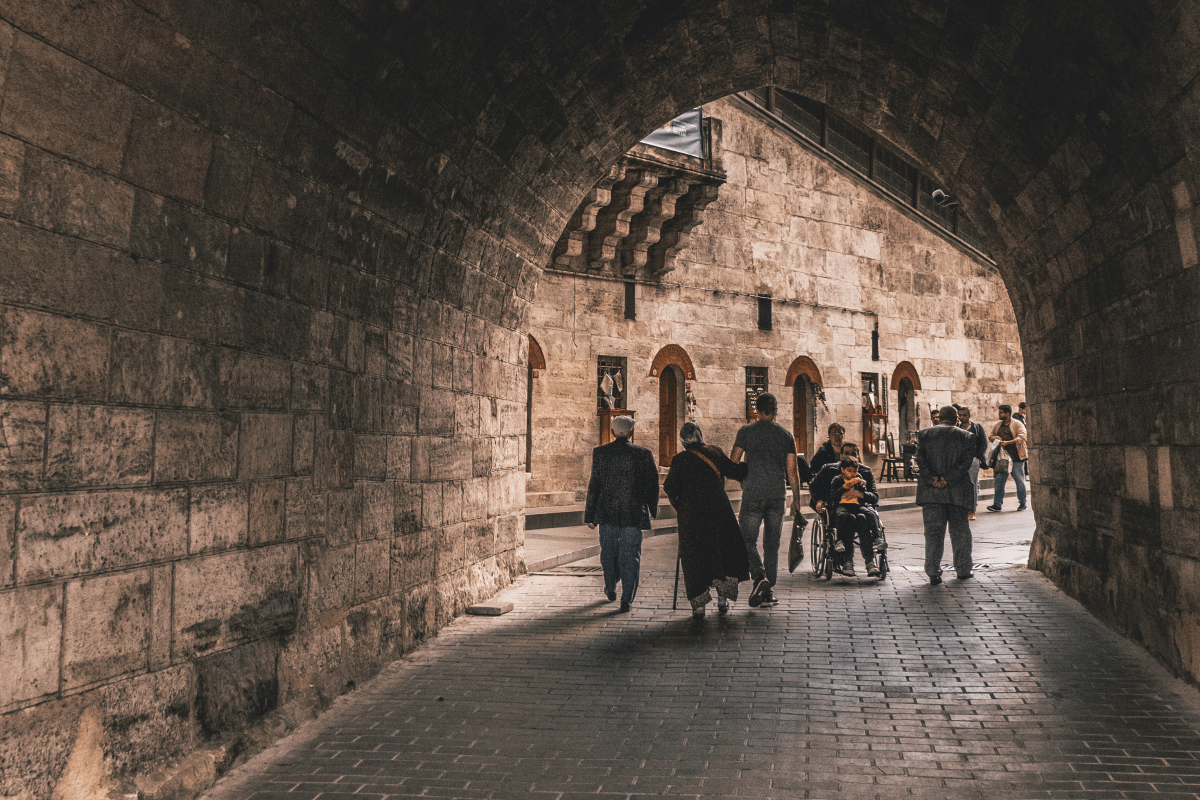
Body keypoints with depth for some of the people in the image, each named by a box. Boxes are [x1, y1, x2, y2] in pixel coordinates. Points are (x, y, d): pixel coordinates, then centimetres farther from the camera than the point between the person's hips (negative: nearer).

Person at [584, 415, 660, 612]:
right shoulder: (643, 454, -5)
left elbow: (594, 485, -3)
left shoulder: (600, 453, -4)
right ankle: (627, 599, 1)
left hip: (606, 513, 2)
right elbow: (652, 484, 1)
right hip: (633, 513, -1)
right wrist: (653, 509, 17)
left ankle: (610, 589, 37)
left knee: (609, 553, 20)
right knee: (630, 557, 4)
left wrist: (590, 515, 2)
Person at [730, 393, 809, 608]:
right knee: (772, 544, 10)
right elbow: (793, 471, 6)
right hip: (778, 495, 3)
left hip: (753, 495, -3)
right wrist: (796, 499, 12)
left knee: (748, 540, 4)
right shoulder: (786, 435, 6)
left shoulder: (746, 431, -2)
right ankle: (768, 592, 12)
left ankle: (759, 577, -19)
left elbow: (732, 463, 0)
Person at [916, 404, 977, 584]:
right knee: (960, 531, 12)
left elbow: (920, 459, -6)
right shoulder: (966, 437, 4)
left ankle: (933, 573, 1)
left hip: (930, 492, 0)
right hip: (957, 491, 0)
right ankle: (963, 570, 21)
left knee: (933, 532, 2)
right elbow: (966, 462, -8)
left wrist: (933, 479, -8)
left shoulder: (924, 434, 5)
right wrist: (948, 480, -10)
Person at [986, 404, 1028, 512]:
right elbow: (991, 435, 25)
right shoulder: (998, 425, 16)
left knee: (1020, 480, 2)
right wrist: (995, 438, 1)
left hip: (1016, 457, -5)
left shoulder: (1017, 424, -2)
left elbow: (1021, 437, -13)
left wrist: (1008, 442, -22)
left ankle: (1022, 503, 13)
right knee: (999, 480, 1)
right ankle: (997, 504, 4)